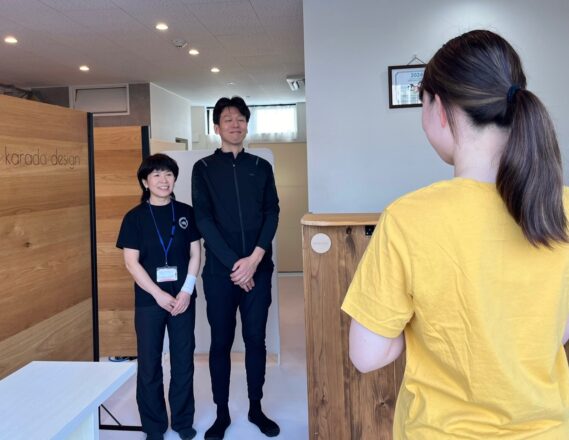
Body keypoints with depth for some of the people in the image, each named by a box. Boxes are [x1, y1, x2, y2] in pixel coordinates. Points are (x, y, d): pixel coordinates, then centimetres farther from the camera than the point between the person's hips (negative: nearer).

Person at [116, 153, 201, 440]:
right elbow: (131, 262, -6)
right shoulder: (135, 217, -2)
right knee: (149, 363, 6)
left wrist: (186, 291, -9)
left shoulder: (186, 213, 3)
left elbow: (195, 254, 3)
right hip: (149, 300, -1)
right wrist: (158, 294, -13)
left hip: (183, 297, 2)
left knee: (183, 360, 8)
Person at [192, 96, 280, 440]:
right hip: (220, 270, -1)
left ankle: (256, 408, 23)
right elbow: (204, 220, -4)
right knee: (221, 342, 6)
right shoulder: (204, 168, 4)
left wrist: (254, 259, -12)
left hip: (258, 268, 2)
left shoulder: (261, 167, 10)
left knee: (256, 339, 8)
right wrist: (233, 263, -12)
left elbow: (272, 214, 2)